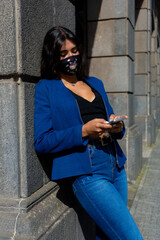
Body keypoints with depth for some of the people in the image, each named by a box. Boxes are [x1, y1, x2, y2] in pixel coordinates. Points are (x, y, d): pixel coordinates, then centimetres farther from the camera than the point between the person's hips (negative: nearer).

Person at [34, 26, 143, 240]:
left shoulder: (96, 84, 17)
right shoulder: (45, 88, -1)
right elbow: (41, 141, -8)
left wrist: (117, 126, -4)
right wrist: (84, 131, -18)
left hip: (116, 168, 6)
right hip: (88, 174, -6)